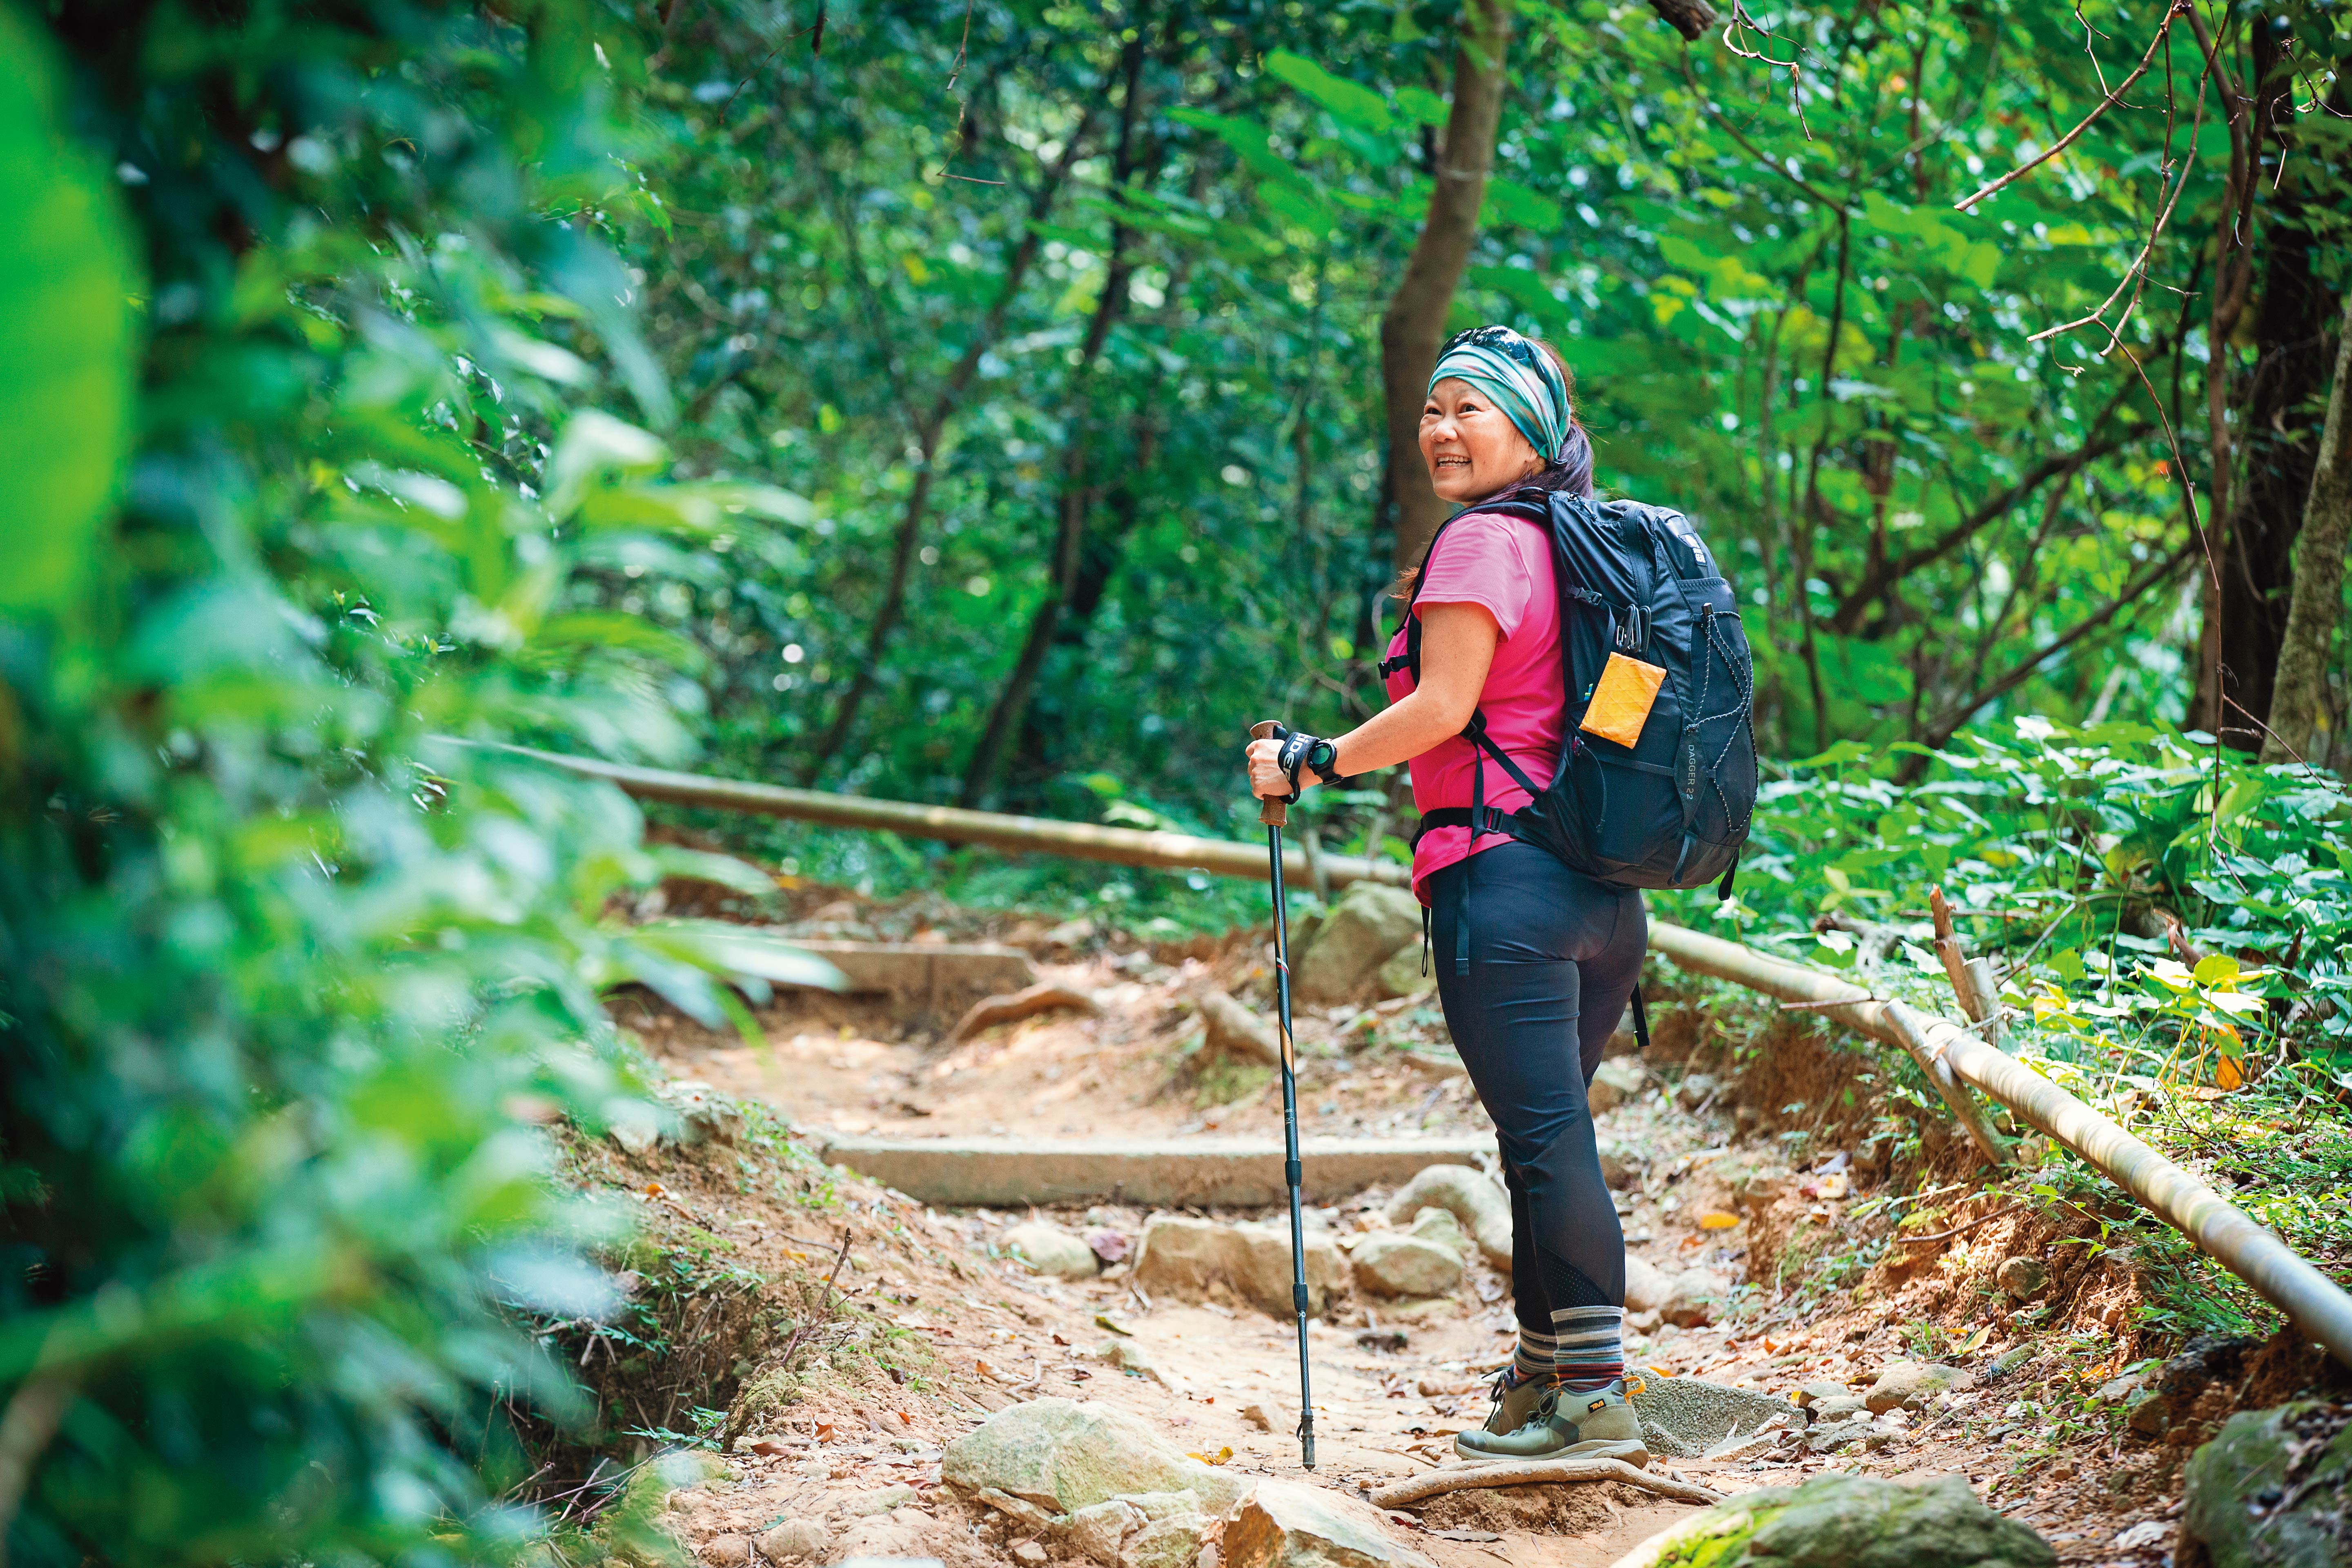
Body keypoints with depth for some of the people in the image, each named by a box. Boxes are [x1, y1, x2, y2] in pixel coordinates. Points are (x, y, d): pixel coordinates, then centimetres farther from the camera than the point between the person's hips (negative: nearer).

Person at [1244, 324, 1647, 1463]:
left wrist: (1312, 763, -4)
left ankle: (1597, 1398, -6)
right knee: (1549, 1135, 16)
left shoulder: (1482, 541, -9)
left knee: (1545, 1139, -7)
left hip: (1505, 878, -9)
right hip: (1606, 888, 9)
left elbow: (1441, 708, -14)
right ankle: (1543, 1375, 25)